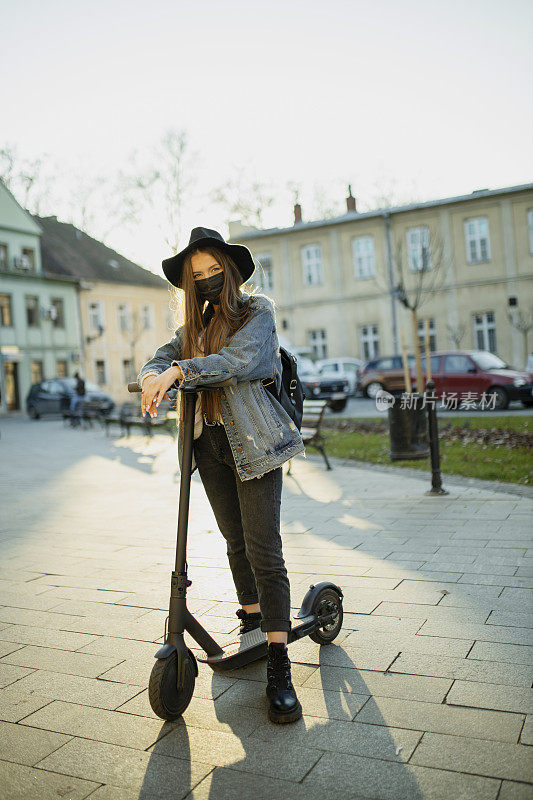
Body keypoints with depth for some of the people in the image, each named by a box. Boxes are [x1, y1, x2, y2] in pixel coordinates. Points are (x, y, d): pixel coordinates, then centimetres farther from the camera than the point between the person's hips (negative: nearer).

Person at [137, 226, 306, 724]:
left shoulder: (258, 310, -1)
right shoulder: (197, 324, 18)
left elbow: (240, 358, -20)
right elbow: (161, 358, 7)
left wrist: (177, 370, -29)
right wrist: (151, 375, -18)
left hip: (252, 440, -6)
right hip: (209, 441, 6)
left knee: (263, 549, -11)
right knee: (236, 541, 15)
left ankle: (279, 669, -8)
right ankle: (252, 621, 34)